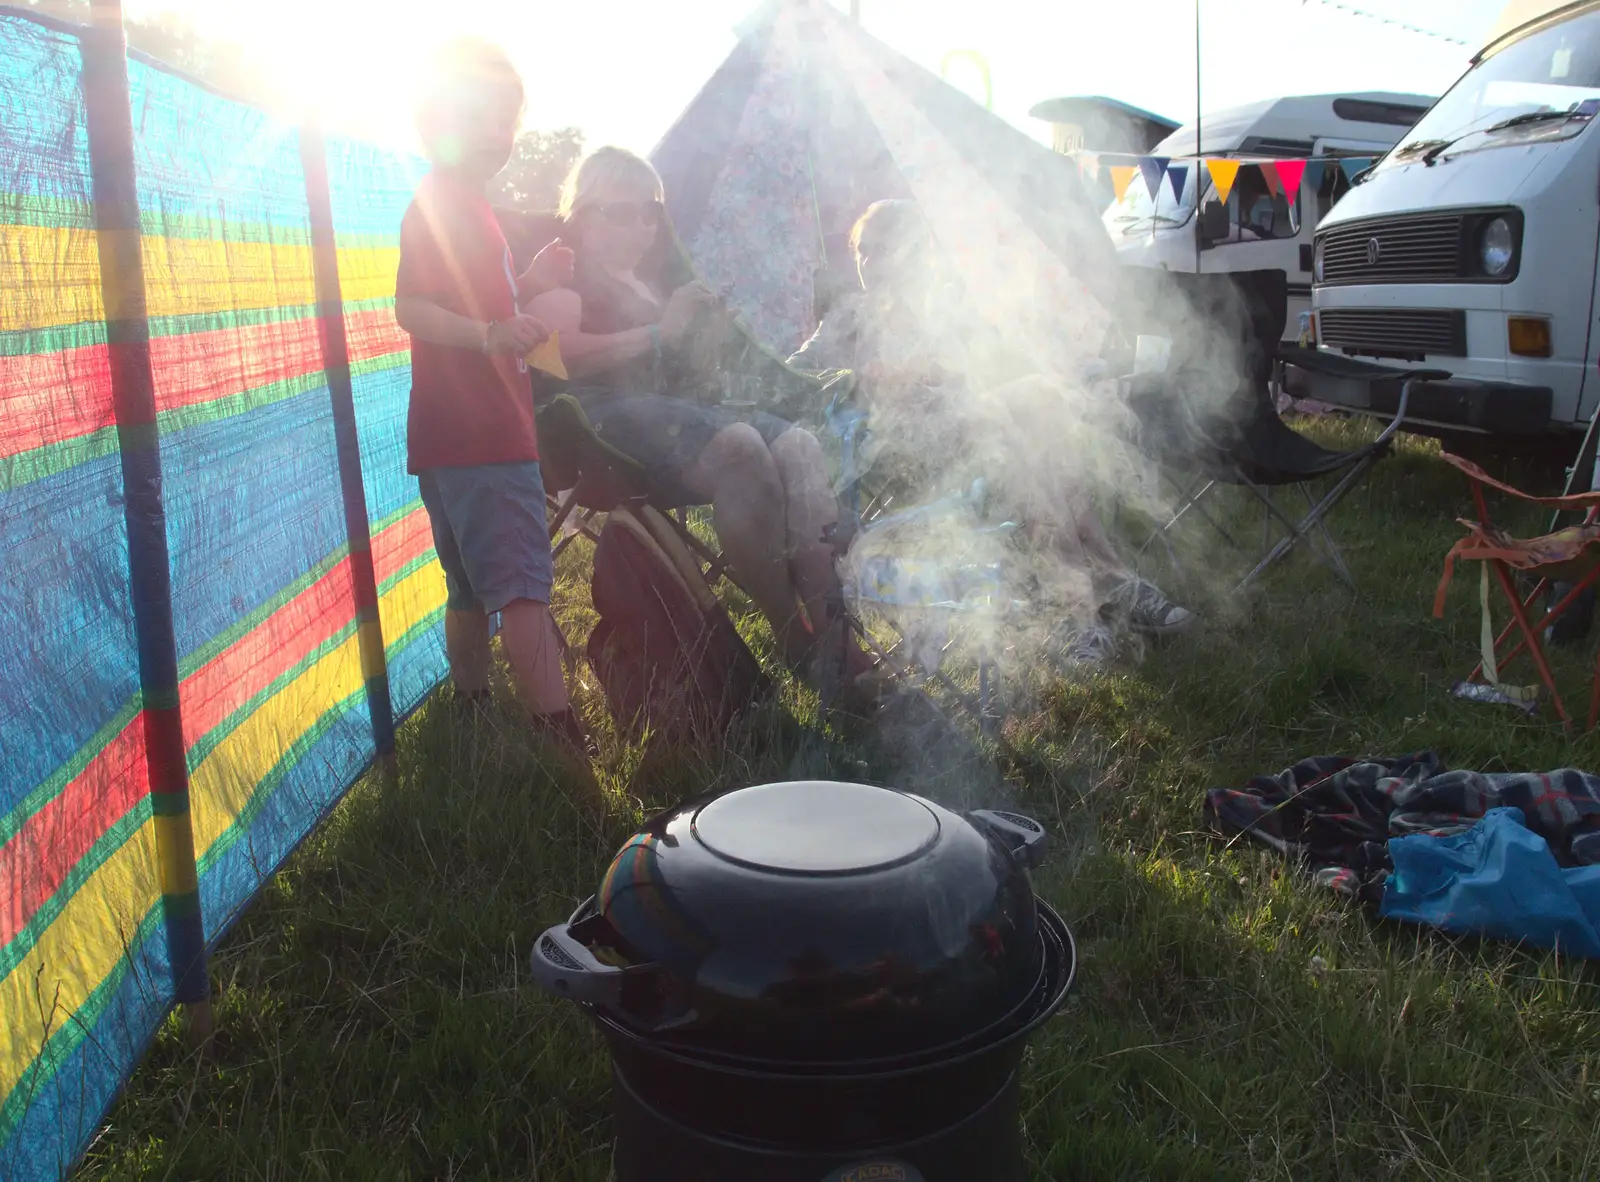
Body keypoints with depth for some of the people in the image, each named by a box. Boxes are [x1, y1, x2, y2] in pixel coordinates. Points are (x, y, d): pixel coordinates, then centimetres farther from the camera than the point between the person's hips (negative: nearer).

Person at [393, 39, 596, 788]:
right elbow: (412, 307, -22)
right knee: (523, 587, -15)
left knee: (473, 589, 15)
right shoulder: (443, 205, -10)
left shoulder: (466, 207, 21)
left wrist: (531, 287, 21)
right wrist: (491, 333, -35)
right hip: (478, 439, -11)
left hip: (468, 436, 11)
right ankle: (562, 742, -17)